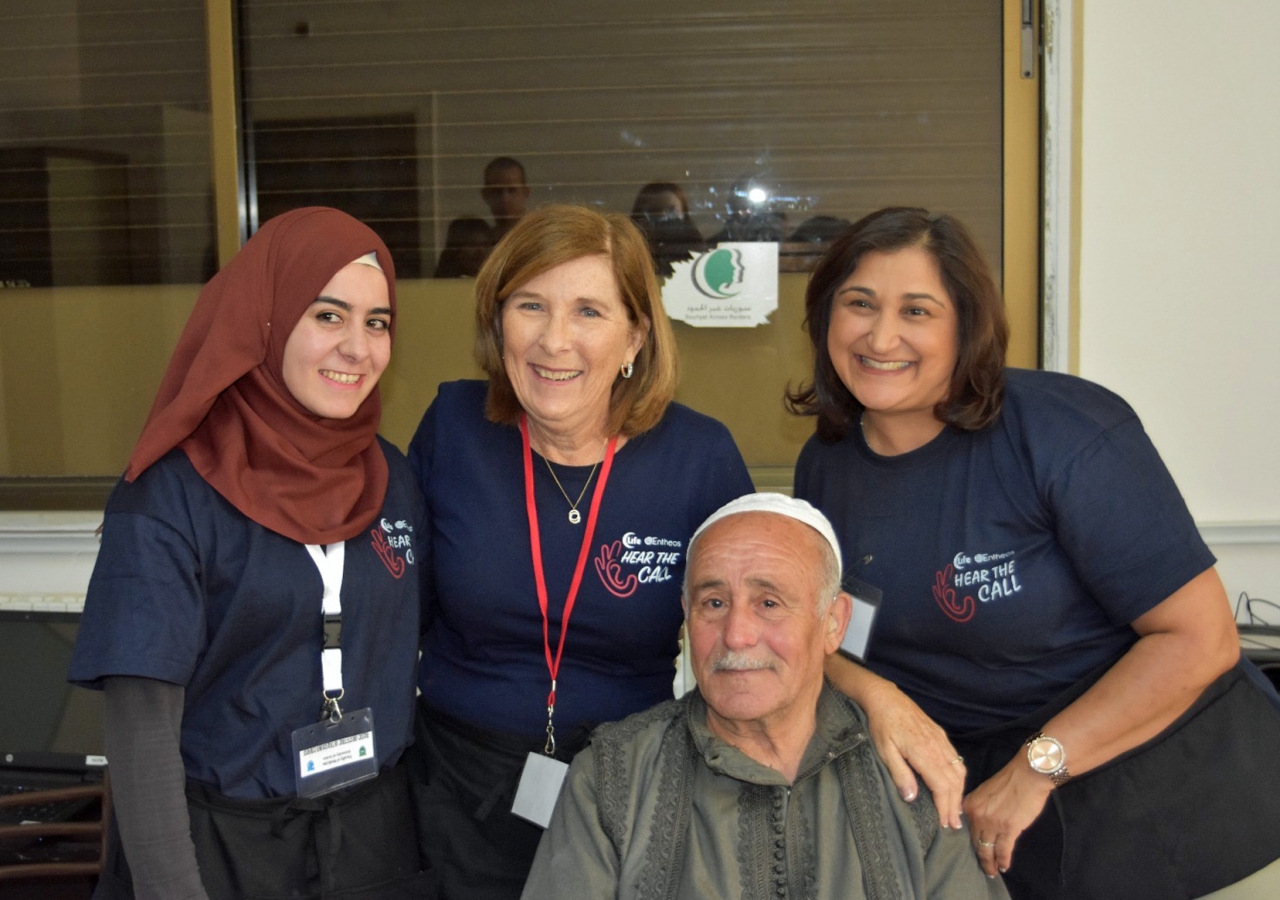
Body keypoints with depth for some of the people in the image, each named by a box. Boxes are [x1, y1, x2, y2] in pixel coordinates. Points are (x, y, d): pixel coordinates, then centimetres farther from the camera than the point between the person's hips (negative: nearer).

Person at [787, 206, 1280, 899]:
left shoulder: (1063, 431, -21)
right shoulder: (824, 464, -3)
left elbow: (1199, 638, -20)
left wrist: (1036, 769, -18)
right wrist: (875, 695, -20)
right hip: (967, 795, 5)